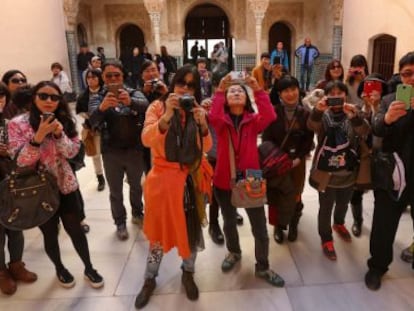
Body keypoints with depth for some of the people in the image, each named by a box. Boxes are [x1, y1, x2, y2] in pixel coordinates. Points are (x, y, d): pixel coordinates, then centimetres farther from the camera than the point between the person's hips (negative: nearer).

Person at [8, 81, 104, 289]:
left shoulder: (64, 121, 0)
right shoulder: (18, 124, -11)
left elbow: (72, 152, -4)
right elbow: (20, 160, -16)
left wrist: (59, 134, -22)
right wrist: (39, 136, -29)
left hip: (65, 185, 2)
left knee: (75, 229, 8)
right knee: (50, 234, 12)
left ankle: (89, 268, 27)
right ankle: (60, 269, 37)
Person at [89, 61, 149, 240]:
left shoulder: (133, 93, -2)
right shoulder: (97, 98, -2)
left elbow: (145, 104, -26)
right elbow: (93, 118, -23)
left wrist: (130, 101, -48)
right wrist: (102, 107, -45)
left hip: (134, 149, 1)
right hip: (111, 152, 0)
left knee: (136, 186, 19)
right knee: (115, 191, 12)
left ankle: (137, 214, 43)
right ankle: (120, 223, 31)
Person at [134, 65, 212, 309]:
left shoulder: (198, 111, 2)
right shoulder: (158, 107, -4)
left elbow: (206, 148, -7)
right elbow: (146, 140, -20)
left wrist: (203, 125, -26)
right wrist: (167, 116, -34)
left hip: (189, 179, 2)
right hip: (163, 178, -2)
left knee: (190, 228, 12)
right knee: (159, 230, 9)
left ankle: (188, 274, 37)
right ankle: (150, 279, 31)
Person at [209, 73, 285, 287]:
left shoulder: (253, 120, -1)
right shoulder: (221, 121, -2)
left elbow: (269, 117, -23)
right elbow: (213, 117, -26)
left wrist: (258, 90, -27)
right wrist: (220, 90, -28)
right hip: (224, 180, 1)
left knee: (260, 227, 3)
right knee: (229, 222, 21)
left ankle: (262, 267, 25)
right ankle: (234, 253, 48)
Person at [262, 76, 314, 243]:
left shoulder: (305, 113, -1)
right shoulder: (273, 112, -8)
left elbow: (309, 140, 0)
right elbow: (266, 138, -8)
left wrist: (298, 158, -11)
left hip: (297, 161, 2)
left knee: (295, 195, 9)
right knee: (276, 195, 2)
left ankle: (293, 225, 32)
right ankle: (278, 226, 23)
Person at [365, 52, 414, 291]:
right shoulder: (390, 100, 2)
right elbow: (375, 130, -10)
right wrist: (386, 119, -34)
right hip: (391, 176, 0)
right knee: (383, 226, 8)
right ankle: (377, 267, 29)